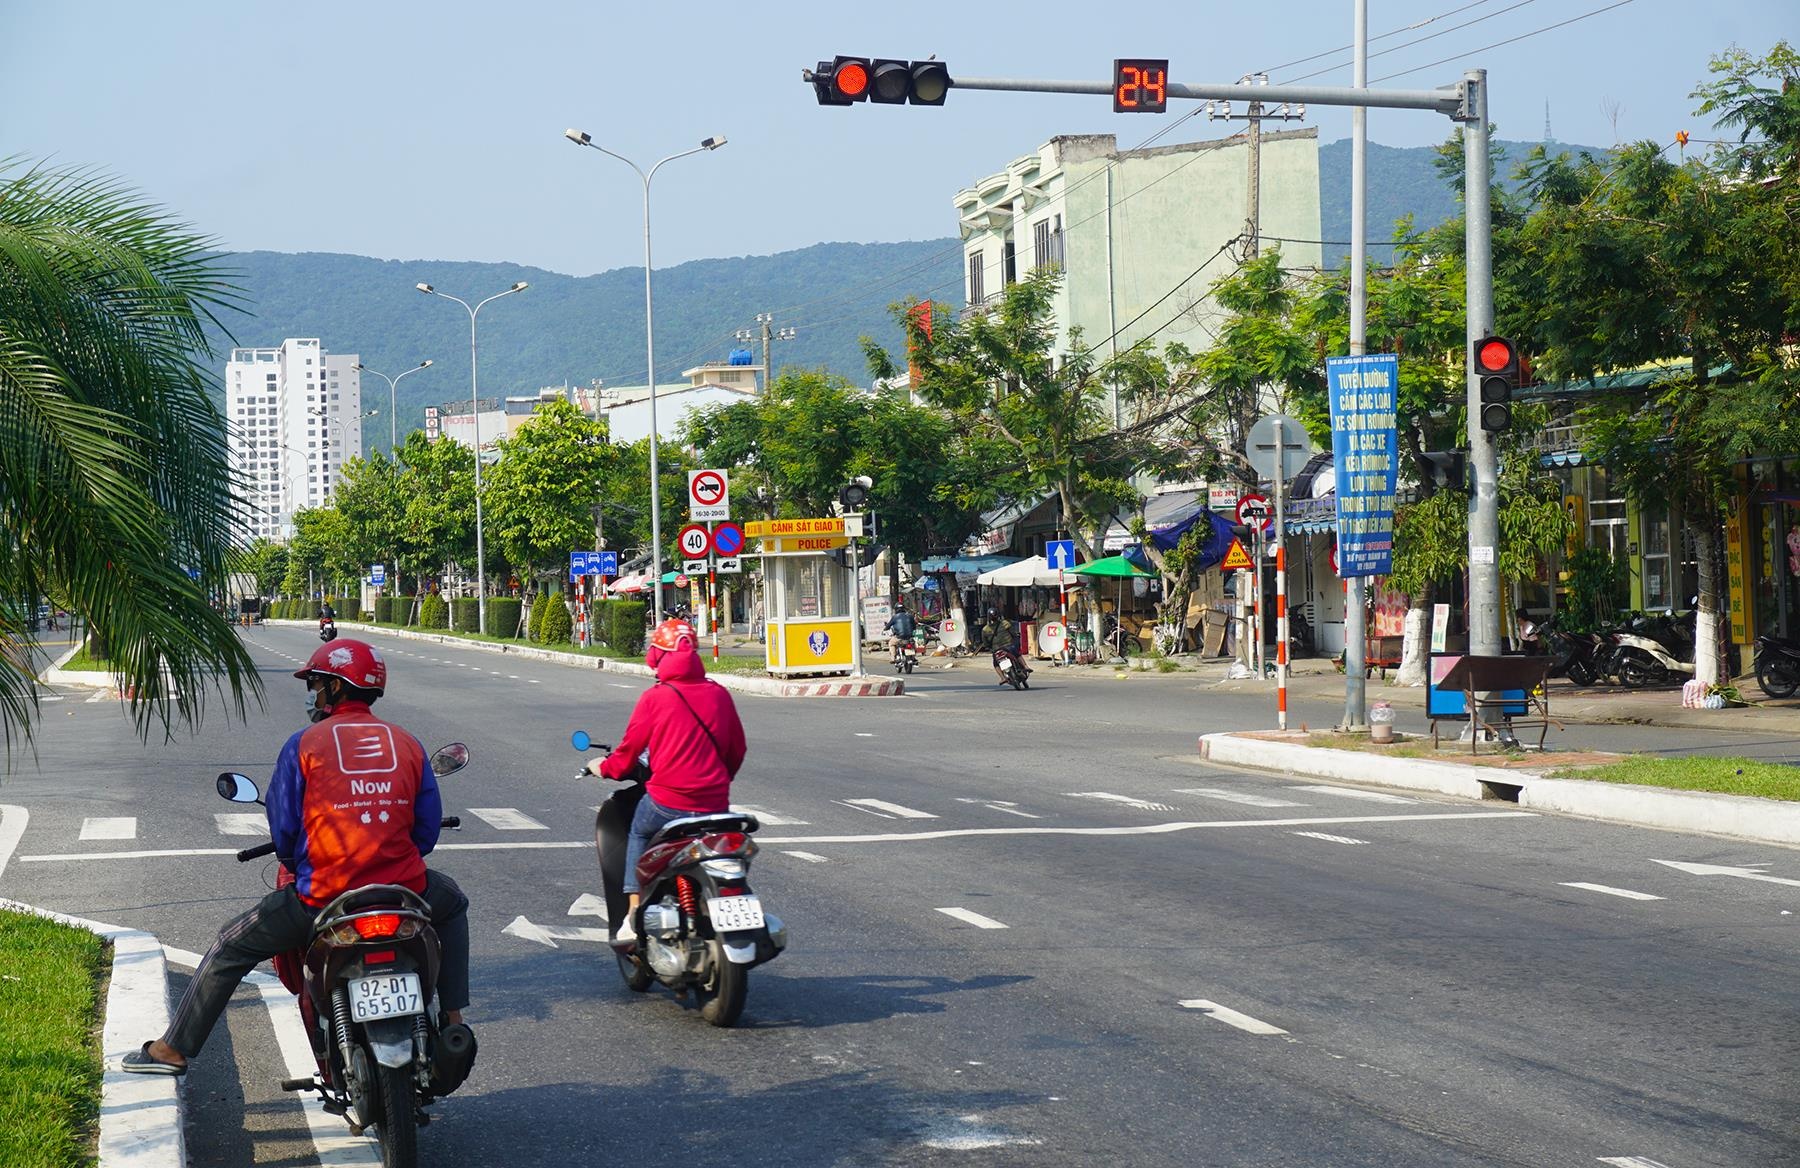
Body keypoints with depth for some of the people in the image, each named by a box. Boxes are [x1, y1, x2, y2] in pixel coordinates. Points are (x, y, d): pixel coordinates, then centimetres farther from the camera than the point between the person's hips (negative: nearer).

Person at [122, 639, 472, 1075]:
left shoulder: (304, 744, 0)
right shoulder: (408, 744, 8)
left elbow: (282, 830, 2)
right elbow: (428, 829, 12)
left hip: (324, 897, -2)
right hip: (403, 889, 2)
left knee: (231, 946, 18)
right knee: (451, 903, 36)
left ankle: (174, 1049, 21)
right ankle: (453, 1018, 28)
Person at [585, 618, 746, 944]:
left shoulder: (655, 698, -5)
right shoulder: (719, 694, 6)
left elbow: (630, 749, 2)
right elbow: (738, 750, 15)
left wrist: (605, 768, 23)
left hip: (667, 802, -3)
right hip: (716, 806, 3)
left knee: (638, 831, 25)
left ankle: (634, 917, 13)